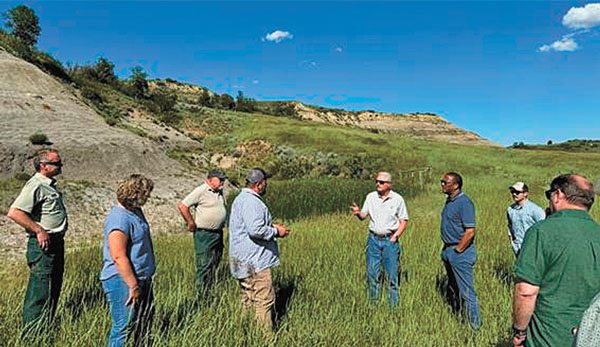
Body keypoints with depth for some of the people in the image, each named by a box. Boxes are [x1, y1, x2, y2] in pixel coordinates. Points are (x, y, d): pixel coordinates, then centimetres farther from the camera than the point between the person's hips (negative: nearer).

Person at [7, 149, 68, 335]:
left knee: (54, 289, 18)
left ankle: (46, 330, 31)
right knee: (40, 293, -3)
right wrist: (39, 231, -22)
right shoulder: (35, 185, -15)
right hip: (43, 245, -10)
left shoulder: (50, 184, 15)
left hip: (56, 243, 10)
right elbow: (14, 212, -24)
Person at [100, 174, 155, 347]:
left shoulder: (135, 211, 8)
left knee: (145, 322, 21)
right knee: (124, 328, 3)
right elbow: (119, 257, -26)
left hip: (142, 279, 10)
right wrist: (133, 286, -21)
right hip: (122, 281, -10)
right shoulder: (119, 219, -23)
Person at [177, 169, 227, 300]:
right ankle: (201, 296, 4)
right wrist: (191, 223, -12)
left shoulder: (219, 191, 12)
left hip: (218, 234, 8)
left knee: (215, 265, 15)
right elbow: (182, 206, -18)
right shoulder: (201, 191, -13)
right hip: (204, 234, -8)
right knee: (204, 266, -5)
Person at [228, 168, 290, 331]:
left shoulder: (241, 198, 17)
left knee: (248, 299, 18)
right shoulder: (251, 202, -18)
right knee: (264, 299, -4)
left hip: (244, 260, 11)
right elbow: (256, 230, -28)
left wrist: (271, 226, 16)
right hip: (255, 260, -11)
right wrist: (276, 232, -13)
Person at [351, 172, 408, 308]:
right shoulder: (371, 197, 4)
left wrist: (396, 235, -9)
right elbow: (364, 216, 4)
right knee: (372, 273, 6)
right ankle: (373, 303, 21)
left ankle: (394, 306, 17)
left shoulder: (397, 199, -2)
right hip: (373, 239, 2)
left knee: (392, 274, 3)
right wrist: (358, 213, -18)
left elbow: (404, 220, 3)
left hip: (390, 240, -2)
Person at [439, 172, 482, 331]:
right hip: (448, 250, 10)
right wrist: (447, 249, 14)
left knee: (466, 291, -2)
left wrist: (457, 251, -16)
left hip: (460, 252, -9)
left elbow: (470, 231, -23)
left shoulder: (464, 202, -18)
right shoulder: (449, 201, 10)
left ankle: (475, 326, 10)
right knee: (452, 288, 21)